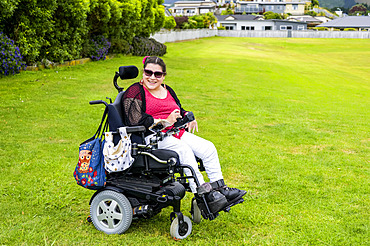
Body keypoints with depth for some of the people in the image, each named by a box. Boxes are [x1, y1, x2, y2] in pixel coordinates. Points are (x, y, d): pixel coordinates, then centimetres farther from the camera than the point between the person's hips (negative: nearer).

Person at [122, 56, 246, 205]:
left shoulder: (167, 90, 20)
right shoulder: (135, 92, -2)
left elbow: (179, 111, 32)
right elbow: (135, 121, -14)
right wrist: (165, 122, -18)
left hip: (176, 133, 7)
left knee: (208, 148, -11)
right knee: (183, 149, -32)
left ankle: (220, 188, -11)